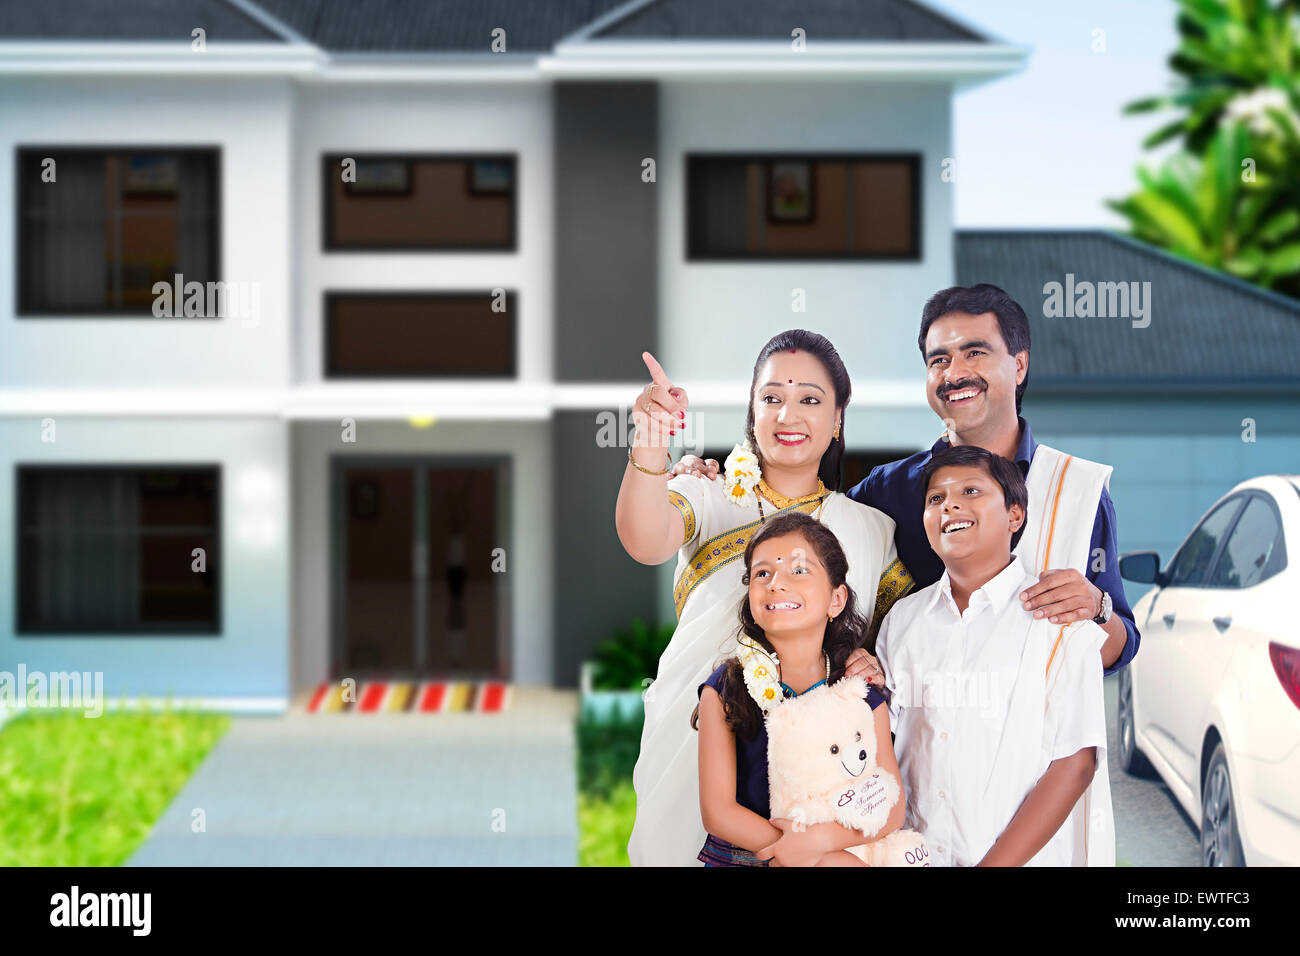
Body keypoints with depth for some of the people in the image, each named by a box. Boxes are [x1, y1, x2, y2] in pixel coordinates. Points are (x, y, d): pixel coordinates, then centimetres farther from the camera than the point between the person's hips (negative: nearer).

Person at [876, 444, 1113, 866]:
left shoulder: (1059, 616, -8)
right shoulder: (902, 620, 6)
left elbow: (1075, 763, -13)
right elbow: (883, 748, 11)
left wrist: (994, 865, -19)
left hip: (1025, 861, -4)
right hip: (918, 857, 4)